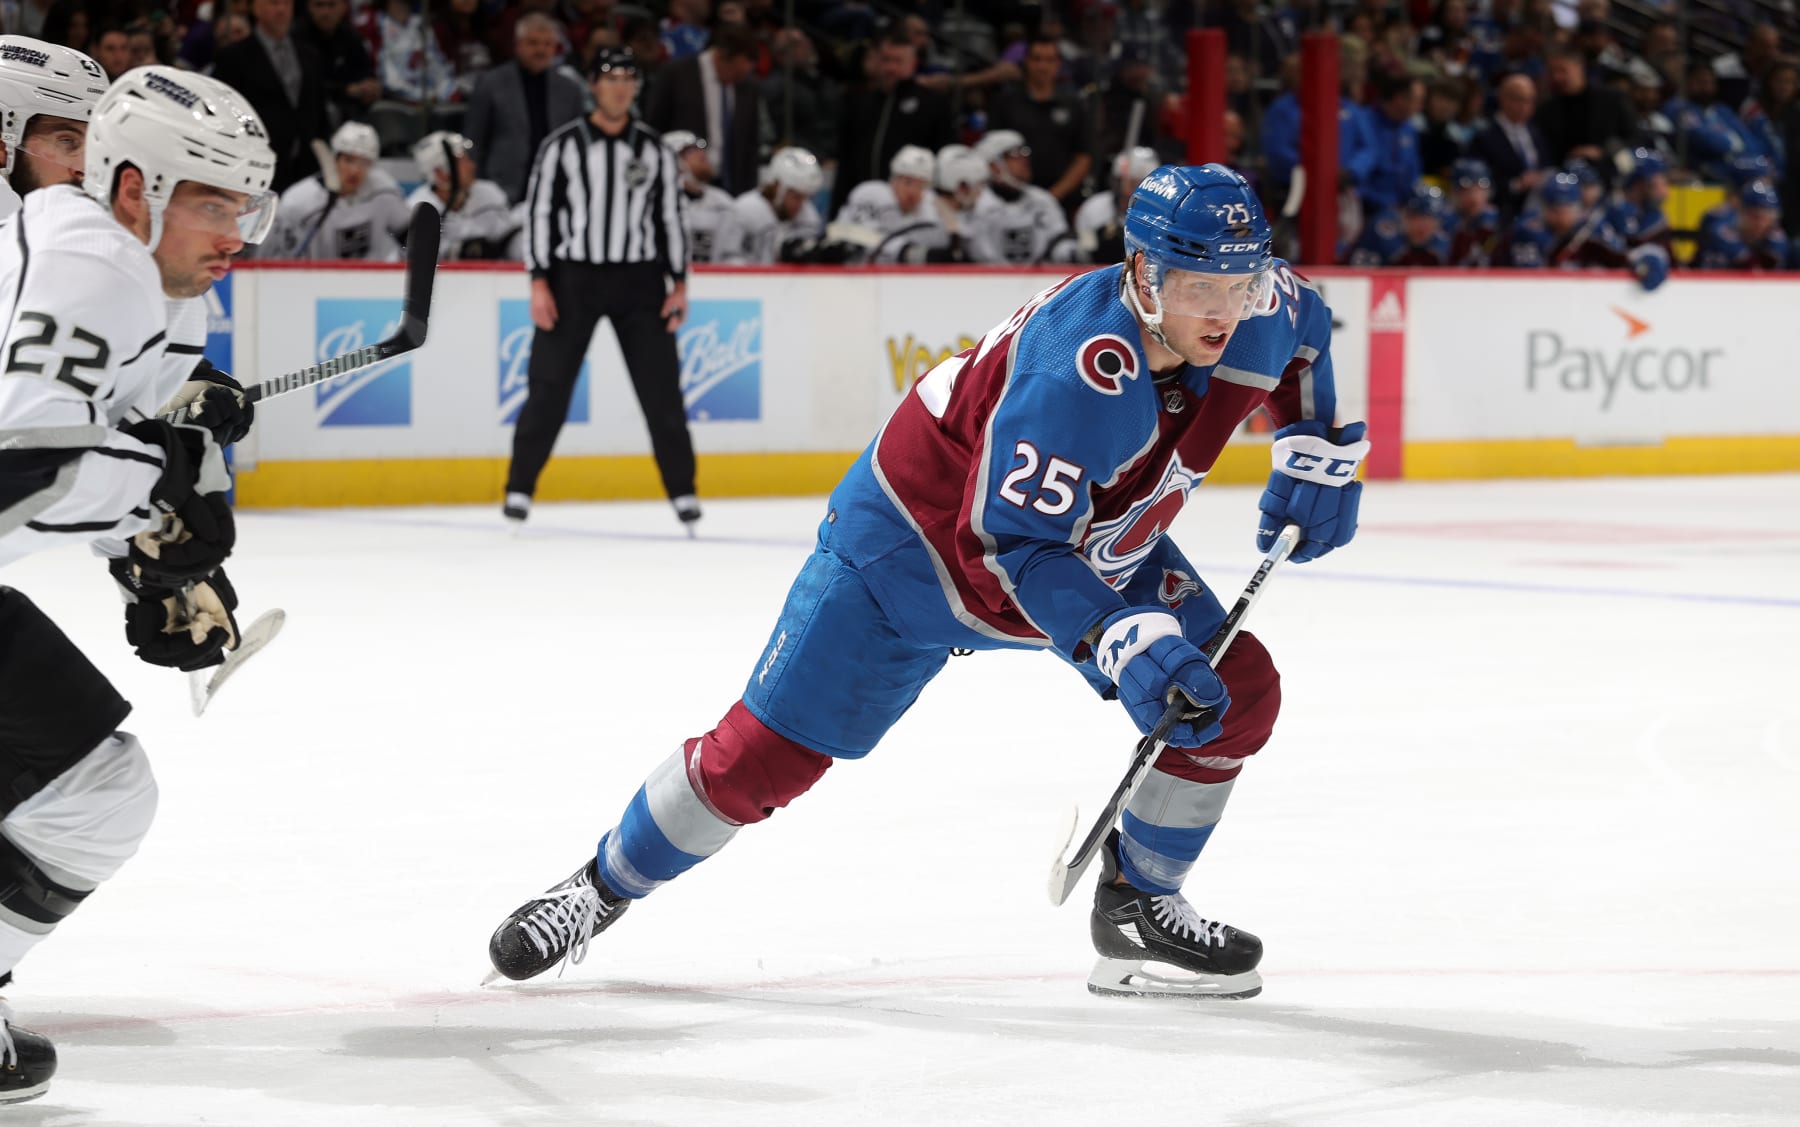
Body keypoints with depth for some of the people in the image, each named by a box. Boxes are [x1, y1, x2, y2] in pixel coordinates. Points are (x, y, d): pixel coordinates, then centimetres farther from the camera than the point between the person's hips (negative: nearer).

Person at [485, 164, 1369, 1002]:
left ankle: (1137, 908, 10)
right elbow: (1011, 546, -38)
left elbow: (1300, 326, 9)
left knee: (1236, 694, -8)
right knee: (766, 753, -5)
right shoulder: (1079, 371, -41)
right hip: (925, 535, -7)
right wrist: (1123, 647, -47)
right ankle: (606, 886, 20)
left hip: (1095, 545, 7)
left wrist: (1316, 452, -1)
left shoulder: (1253, 314, -18)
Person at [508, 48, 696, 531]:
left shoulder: (654, 150, 7)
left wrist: (678, 283, 3)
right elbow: (538, 212, -1)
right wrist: (540, 283, -8)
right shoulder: (562, 146, -1)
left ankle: (682, 491, 8)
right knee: (548, 388, -2)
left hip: (638, 280, 2)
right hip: (573, 278, -2)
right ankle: (520, 488, 7)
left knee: (661, 389, 0)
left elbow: (670, 216, 10)